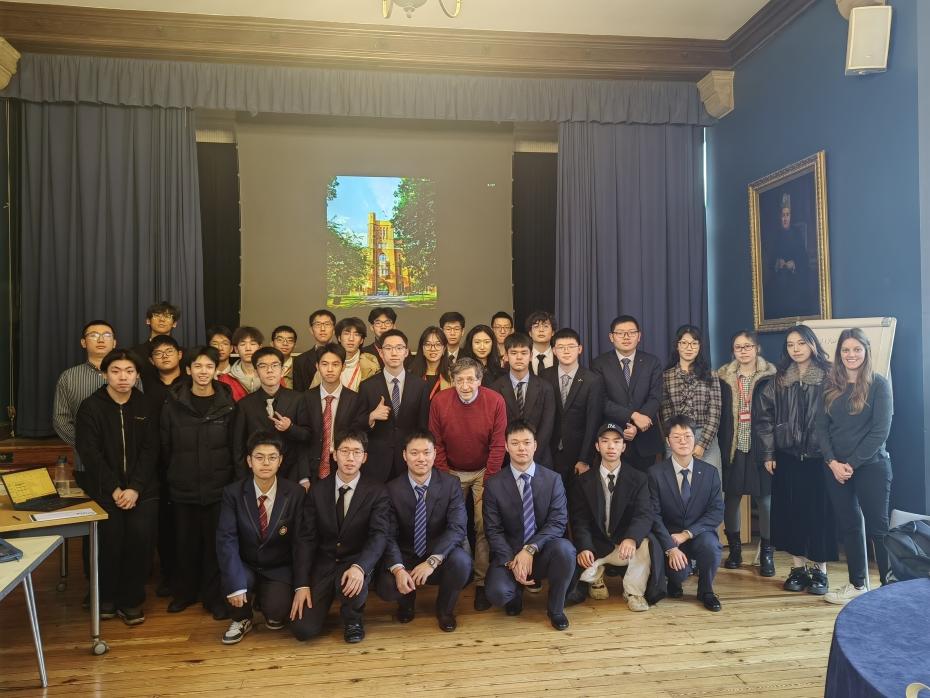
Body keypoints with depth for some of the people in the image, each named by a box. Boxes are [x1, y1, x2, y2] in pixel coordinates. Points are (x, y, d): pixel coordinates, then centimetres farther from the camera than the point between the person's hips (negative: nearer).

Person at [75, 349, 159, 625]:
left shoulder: (145, 406, 5)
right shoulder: (90, 407, -1)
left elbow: (150, 450, 0)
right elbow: (90, 453, -6)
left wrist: (135, 488, -12)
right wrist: (114, 489, -14)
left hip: (141, 486, 1)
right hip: (104, 487, -1)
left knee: (141, 534, -17)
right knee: (111, 536, -18)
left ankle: (131, 599, 2)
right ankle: (106, 596, 6)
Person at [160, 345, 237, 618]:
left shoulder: (228, 405, -1)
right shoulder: (173, 405, 1)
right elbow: (165, 447, 4)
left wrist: (233, 480, -1)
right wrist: (170, 478, 2)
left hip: (218, 487, -1)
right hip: (183, 488, 1)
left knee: (215, 542, 5)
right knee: (185, 542, 11)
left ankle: (214, 596, 19)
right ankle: (185, 591, 29)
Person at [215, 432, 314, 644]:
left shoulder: (295, 493, -11)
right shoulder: (232, 493, -11)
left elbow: (302, 541, -11)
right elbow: (226, 540, -18)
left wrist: (302, 585, -22)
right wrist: (235, 585, -30)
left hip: (280, 570, -1)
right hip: (246, 566, 1)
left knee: (277, 611, -26)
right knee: (229, 579, -31)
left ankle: (275, 609, 15)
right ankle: (241, 619, 4)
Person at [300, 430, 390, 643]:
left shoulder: (376, 492, -6)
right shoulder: (317, 490, 2)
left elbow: (379, 535, -17)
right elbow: (309, 538, 1)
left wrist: (360, 567, -36)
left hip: (356, 561, -2)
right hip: (323, 564, 2)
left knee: (354, 583, -37)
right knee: (304, 629, -14)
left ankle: (352, 618, 0)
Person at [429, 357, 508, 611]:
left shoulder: (495, 401, -15)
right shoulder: (439, 401, -11)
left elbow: (498, 445, -11)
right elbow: (437, 443, -4)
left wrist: (488, 482, -13)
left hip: (484, 472, -1)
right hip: (452, 473, 1)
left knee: (484, 526, -8)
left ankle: (482, 582, 5)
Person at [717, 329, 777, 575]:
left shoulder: (769, 377, 0)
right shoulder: (724, 378, 6)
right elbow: (719, 415, 6)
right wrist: (721, 447, 0)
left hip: (760, 448, -2)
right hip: (733, 448, 2)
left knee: (765, 499, 2)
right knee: (731, 498, 7)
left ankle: (767, 553, 14)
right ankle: (734, 548, 22)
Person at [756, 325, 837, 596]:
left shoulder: (828, 376, -2)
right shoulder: (779, 380, 7)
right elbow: (763, 415, 6)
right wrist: (767, 453, 0)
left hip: (818, 456, -3)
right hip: (787, 457, 3)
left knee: (819, 510, 1)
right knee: (790, 510, 5)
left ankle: (819, 569, 14)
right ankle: (798, 567, 16)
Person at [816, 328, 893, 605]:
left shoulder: (878, 383, -5)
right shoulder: (830, 384, 6)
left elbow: (880, 430, -11)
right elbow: (821, 426, 4)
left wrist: (852, 463, -13)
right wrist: (833, 462, -8)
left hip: (871, 466, -4)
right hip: (836, 467, 4)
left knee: (877, 527, 1)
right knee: (848, 526, 11)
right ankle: (857, 584, 23)